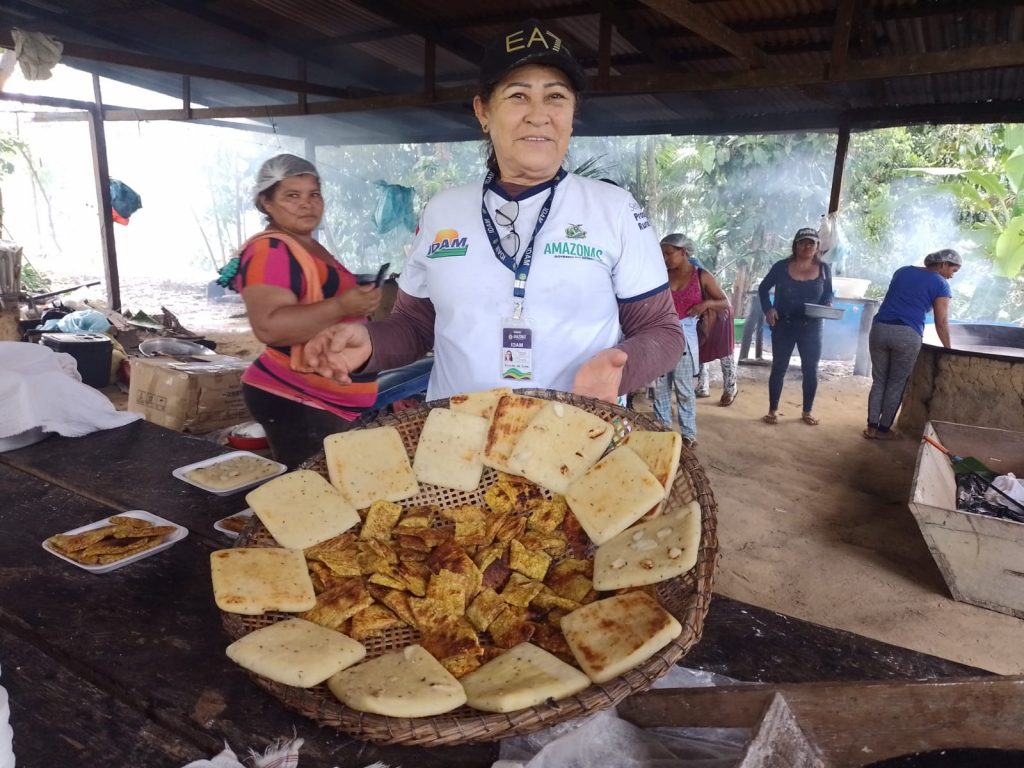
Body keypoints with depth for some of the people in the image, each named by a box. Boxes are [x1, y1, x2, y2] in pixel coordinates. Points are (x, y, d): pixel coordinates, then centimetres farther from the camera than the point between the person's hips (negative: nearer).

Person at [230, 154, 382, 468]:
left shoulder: (310, 247, 17)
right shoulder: (269, 251, -14)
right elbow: (270, 326, -28)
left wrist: (358, 300, 25)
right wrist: (341, 307, -33)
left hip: (333, 400, 10)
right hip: (295, 401, -10)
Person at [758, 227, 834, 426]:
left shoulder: (824, 269, -1)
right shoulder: (781, 267, -6)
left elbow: (828, 294, 10)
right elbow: (763, 288, 4)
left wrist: (827, 306, -12)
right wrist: (768, 308, -11)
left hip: (811, 327, 2)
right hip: (783, 326, -1)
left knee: (811, 370, 7)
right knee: (779, 368, 6)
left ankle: (808, 411, 22)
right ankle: (773, 410, 18)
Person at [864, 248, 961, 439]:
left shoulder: (903, 271, 20)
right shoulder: (941, 284, 4)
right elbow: (941, 322, 1)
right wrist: (948, 349, 12)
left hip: (880, 328, 4)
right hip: (907, 335, -4)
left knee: (879, 381, 12)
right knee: (897, 384, 10)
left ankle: (872, 427, 11)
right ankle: (883, 429, 17)